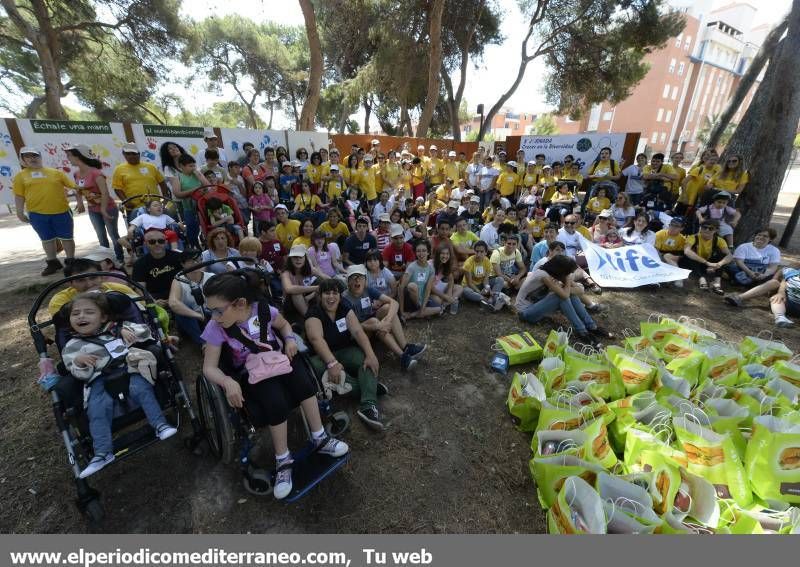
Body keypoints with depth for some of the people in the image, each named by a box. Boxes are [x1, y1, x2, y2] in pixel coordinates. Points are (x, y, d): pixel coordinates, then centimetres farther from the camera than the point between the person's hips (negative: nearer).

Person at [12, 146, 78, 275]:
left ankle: (71, 262, 19)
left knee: (66, 238, 6)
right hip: (37, 214, 1)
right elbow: (19, 196, 5)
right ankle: (53, 263, 23)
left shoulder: (55, 172, 5)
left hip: (61, 211, -1)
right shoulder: (20, 176, 6)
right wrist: (20, 213, 1)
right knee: (47, 239, 12)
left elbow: (73, 186, 7)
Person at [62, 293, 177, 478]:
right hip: (101, 380, 1)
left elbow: (145, 332, 18)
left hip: (130, 369, -1)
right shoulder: (73, 346, 14)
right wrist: (79, 362, -17)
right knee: (97, 409, -21)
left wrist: (127, 329, 1)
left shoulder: (116, 329, 19)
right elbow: (82, 375, 5)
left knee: (141, 388, -28)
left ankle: (160, 425, -30)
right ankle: (102, 453, -19)